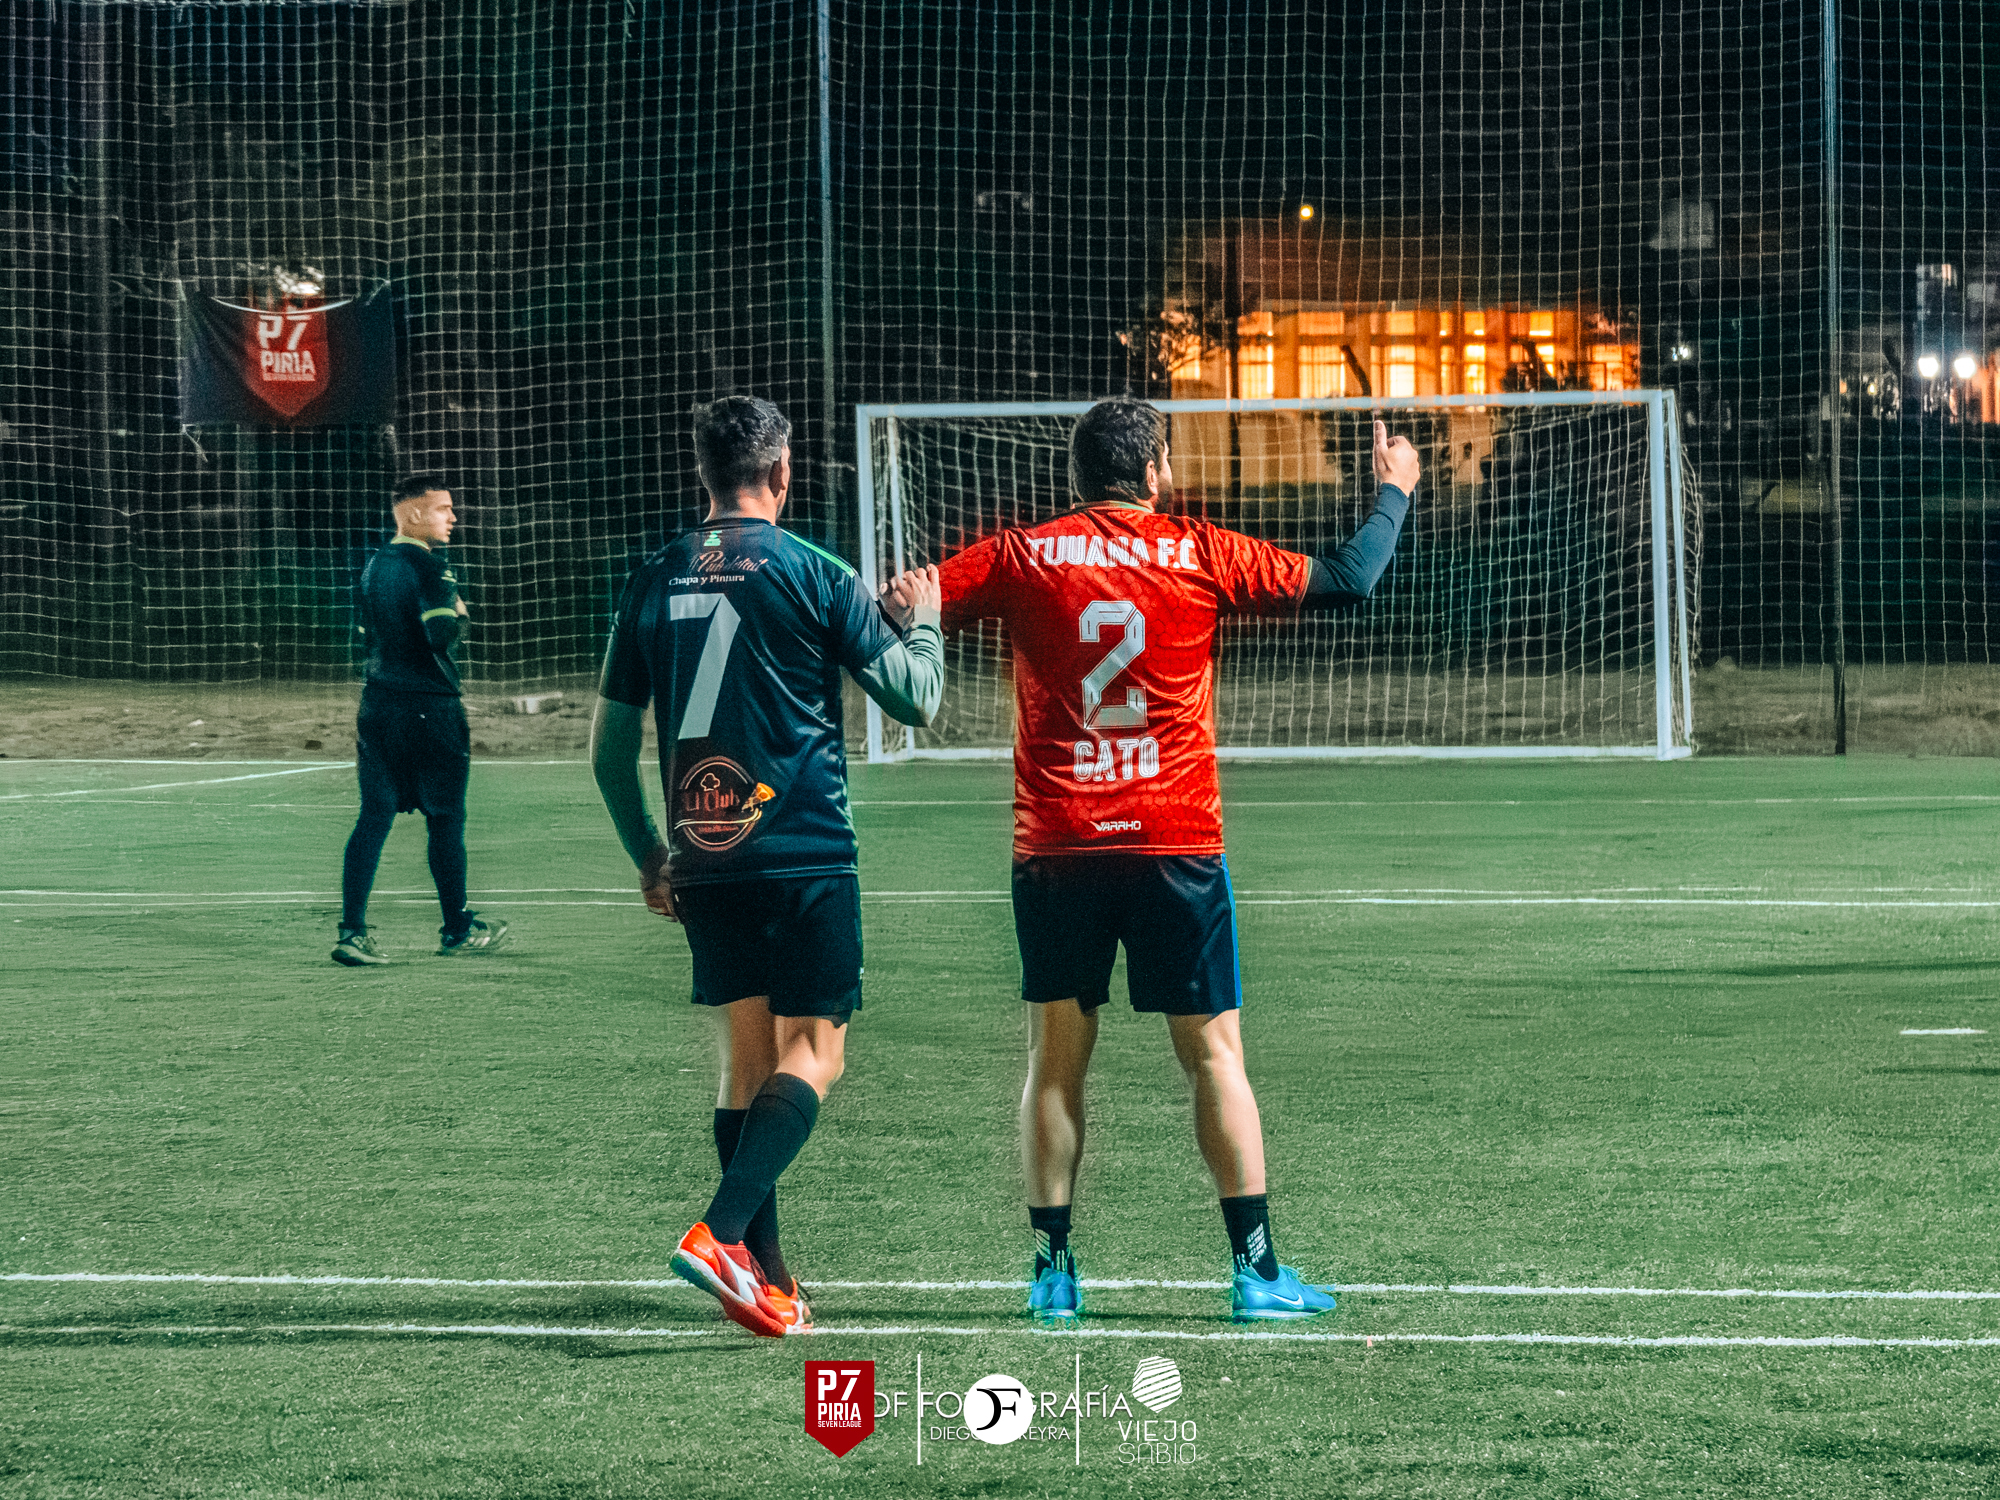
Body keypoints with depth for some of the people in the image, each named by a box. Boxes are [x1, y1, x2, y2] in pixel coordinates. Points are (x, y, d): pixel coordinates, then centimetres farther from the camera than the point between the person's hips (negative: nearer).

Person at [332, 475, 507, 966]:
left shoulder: (373, 567, 12)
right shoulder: (429, 567, -14)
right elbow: (441, 634, -24)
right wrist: (459, 613, -5)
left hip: (378, 703, 7)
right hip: (431, 706, -7)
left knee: (374, 816, 3)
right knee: (446, 817, 6)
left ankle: (352, 930, -6)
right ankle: (457, 929, 17)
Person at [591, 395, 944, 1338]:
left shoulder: (655, 583, 7)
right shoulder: (812, 575, -6)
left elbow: (609, 747, 10)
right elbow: (915, 700, 1)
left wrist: (648, 857, 22)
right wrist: (924, 622, 21)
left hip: (704, 862, 5)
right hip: (803, 854, -5)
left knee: (746, 1055, 12)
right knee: (813, 1050, -1)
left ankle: (765, 1277, 11)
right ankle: (721, 1233, -20)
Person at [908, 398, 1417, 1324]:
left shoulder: (1022, 557, 2)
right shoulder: (1201, 556, 0)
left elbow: (901, 610, 3)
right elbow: (1346, 581, 5)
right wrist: (1393, 493, 22)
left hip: (1055, 845, 1)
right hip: (1177, 845, -1)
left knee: (1055, 1059, 8)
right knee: (1213, 1053, 4)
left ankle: (1053, 1271, 7)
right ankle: (1256, 1271, 3)